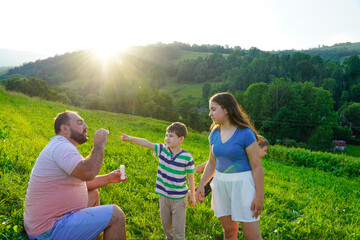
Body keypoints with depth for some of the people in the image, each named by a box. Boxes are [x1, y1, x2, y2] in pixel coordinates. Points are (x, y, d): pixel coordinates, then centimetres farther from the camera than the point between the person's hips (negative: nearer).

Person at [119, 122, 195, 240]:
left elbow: (191, 177, -6)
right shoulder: (162, 149, -6)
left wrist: (193, 196, -1)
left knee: (178, 226, 7)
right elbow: (147, 143, -17)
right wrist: (130, 138, -30)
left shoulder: (187, 157, -14)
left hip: (179, 198, -4)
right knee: (165, 224, 23)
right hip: (163, 195, 4)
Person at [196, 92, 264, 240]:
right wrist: (201, 185, 14)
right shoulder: (214, 134, 5)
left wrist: (260, 196, -12)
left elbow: (256, 166, -12)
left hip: (241, 183, -5)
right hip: (220, 183, 6)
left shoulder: (245, 134, -14)